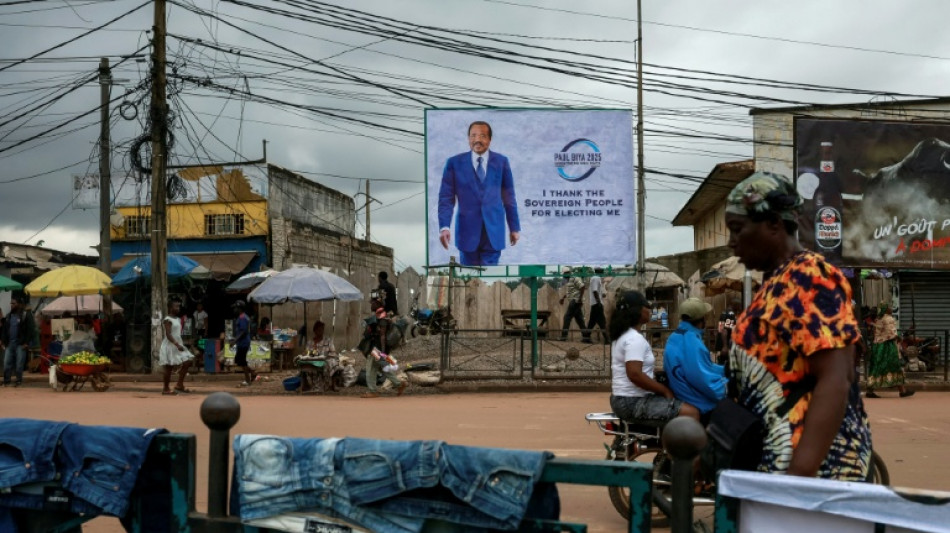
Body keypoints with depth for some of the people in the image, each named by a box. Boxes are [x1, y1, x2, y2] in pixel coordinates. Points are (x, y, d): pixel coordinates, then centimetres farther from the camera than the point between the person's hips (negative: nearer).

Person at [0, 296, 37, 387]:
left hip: (20, 344, -5)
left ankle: (19, 380, 7)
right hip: (9, 344, 5)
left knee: (19, 364, -2)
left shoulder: (26, 315, -4)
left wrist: (27, 343, -11)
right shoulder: (8, 316, 14)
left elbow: (31, 330, -7)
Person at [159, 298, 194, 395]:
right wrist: (177, 344, -28)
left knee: (187, 362, 2)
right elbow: (168, 334, -22)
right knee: (168, 367, -3)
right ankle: (165, 389, 7)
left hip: (178, 345, 9)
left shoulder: (178, 319, 14)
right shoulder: (167, 320, -13)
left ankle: (179, 385, 9)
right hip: (169, 346, -9)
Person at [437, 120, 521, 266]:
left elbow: (509, 197, 9)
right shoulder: (455, 163, 2)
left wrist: (514, 227, 9)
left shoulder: (501, 161, 5)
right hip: (467, 231, 0)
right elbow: (446, 198, -2)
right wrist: (444, 226, -14)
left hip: (493, 231, 0)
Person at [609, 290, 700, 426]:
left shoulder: (623, 335, 15)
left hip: (625, 399, 11)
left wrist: (661, 388, 17)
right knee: (690, 413, -18)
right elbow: (634, 375, -27)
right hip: (633, 402, -11)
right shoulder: (635, 339, -17)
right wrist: (664, 390, -17)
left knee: (681, 404, 24)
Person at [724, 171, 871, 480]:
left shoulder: (808, 276, -11)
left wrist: (798, 475, -27)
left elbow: (835, 381, -21)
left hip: (815, 461, -9)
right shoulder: (776, 282, 15)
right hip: (772, 455, 9)